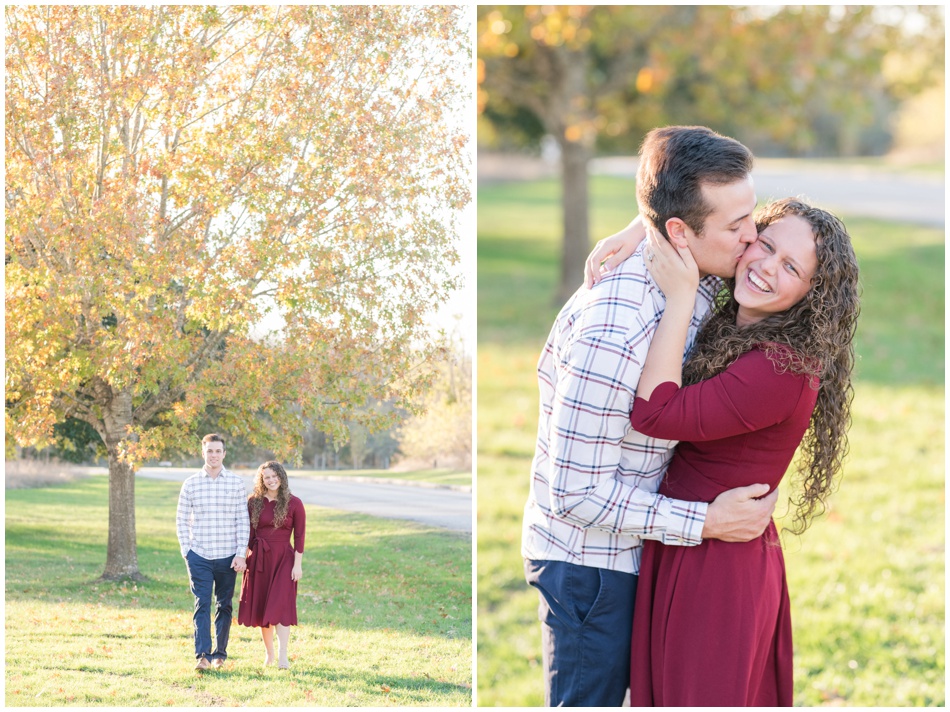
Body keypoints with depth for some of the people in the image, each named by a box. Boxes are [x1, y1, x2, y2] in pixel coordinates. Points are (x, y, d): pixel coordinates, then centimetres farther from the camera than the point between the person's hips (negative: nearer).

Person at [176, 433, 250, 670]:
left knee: (224, 606, 8)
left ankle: (220, 653, 17)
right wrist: (186, 550, 0)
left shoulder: (236, 483, 2)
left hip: (228, 557, 1)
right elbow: (181, 520, 8)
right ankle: (202, 655, -13)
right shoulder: (191, 484, 3)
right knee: (202, 605, -8)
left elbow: (243, 520, 1)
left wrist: (241, 553, -5)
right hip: (199, 556, -1)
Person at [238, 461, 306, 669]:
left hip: (283, 558, -3)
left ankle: (283, 656, -16)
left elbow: (299, 536, -2)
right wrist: (245, 557, 2)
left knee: (281, 605, -13)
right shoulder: (254, 502, 4)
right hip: (259, 558, 3)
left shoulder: (294, 504, -2)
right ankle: (268, 653, 19)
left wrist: (298, 564, -7)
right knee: (261, 606, 7)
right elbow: (248, 533, 8)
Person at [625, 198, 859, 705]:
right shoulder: (727, 321, 2)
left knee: (701, 695, 7)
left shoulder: (784, 368, -24)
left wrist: (680, 298, -25)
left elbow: (655, 413, -27)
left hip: (719, 567, -8)